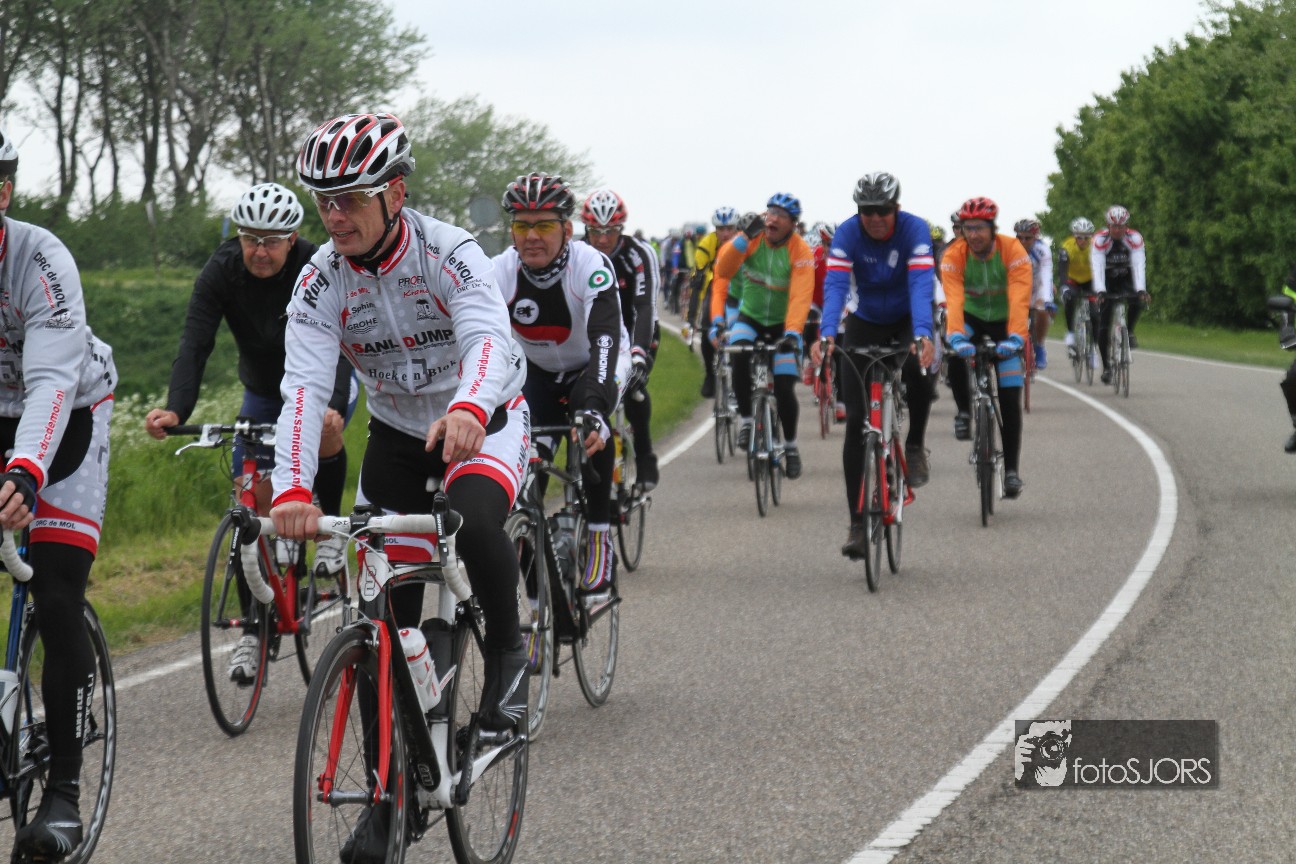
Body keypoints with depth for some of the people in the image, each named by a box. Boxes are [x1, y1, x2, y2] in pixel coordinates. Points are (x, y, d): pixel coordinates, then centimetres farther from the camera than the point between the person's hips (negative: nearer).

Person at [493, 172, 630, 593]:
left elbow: (604, 339, -46)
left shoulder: (591, 266, -33)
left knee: (591, 429, -32)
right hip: (538, 370, 3)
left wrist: (593, 406, -62)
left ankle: (600, 537, -20)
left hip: (595, 365, -3)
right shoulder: (500, 272, -25)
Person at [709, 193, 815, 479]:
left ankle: (790, 445, 14)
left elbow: (800, 297, -28)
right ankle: (746, 420, -14)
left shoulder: (800, 252, -18)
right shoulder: (752, 239, -13)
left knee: (784, 389, -10)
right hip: (749, 318, 1)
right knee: (738, 356, -31)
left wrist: (792, 333, -41)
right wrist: (743, 238, -40)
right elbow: (723, 270, -27)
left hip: (783, 324, -1)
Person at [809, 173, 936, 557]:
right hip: (864, 323, 1)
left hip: (906, 321, -1)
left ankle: (915, 445, -6)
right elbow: (835, 285, -30)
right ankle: (858, 524, -4)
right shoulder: (846, 233, -20)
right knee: (856, 421, -8)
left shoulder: (915, 230, -23)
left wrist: (922, 335, -50)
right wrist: (827, 333, -47)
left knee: (917, 371, -36)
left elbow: (921, 284, -34)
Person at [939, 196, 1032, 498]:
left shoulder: (1013, 251, -24)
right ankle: (964, 411, -7)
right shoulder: (954, 255, -22)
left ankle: (1011, 469, 0)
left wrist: (1015, 337, -48)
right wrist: (956, 336, -50)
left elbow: (1019, 299, -34)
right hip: (972, 317, 1)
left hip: (1004, 320, -1)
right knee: (955, 355, -34)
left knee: (1010, 399, -8)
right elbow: (953, 298, -34)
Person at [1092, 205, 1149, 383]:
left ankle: (1129, 332, -7)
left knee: (1138, 301, -32)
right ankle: (1106, 366, 2)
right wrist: (1100, 291, -47)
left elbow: (1138, 265, -30)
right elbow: (1097, 268, -33)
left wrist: (1141, 289, -45)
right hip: (1107, 281, -1)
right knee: (1104, 326, -9)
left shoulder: (1135, 238, -21)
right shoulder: (1100, 240, -24)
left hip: (1126, 279, 1)